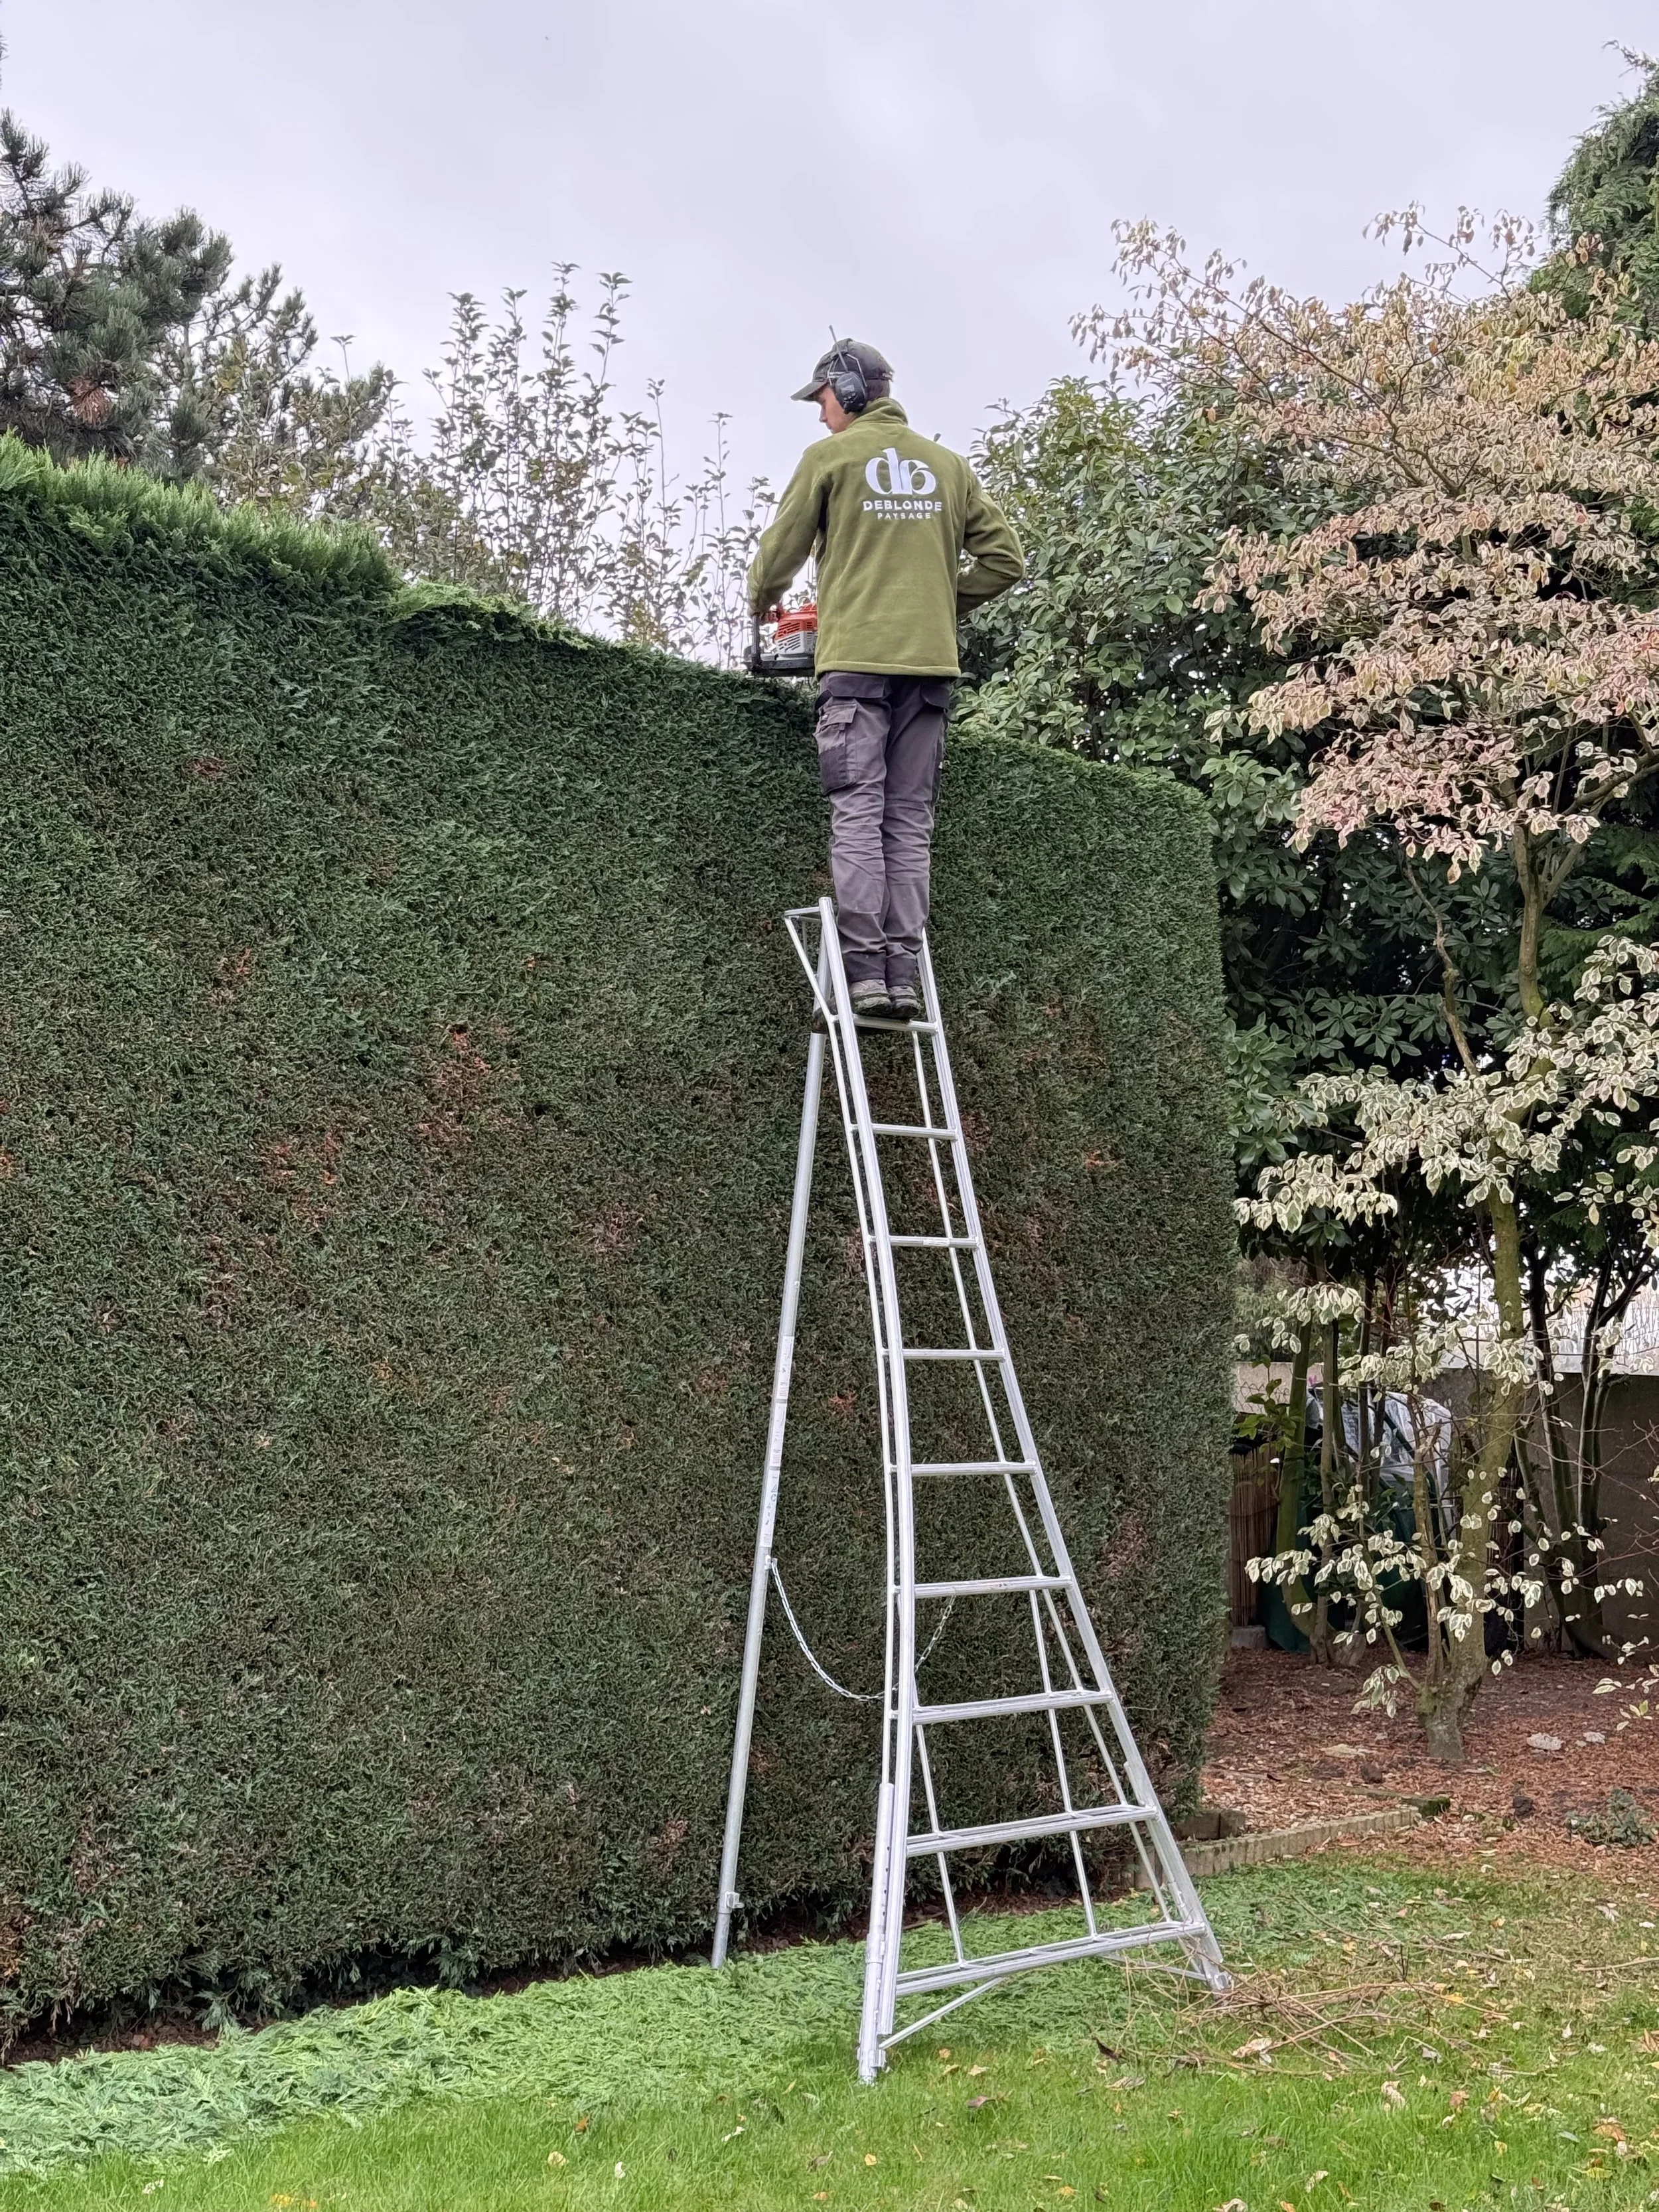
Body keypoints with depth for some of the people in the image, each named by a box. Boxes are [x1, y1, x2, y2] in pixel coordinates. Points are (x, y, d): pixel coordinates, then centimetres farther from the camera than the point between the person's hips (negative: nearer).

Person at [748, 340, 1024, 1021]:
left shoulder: (829, 456, 4)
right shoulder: (947, 465, 16)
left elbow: (780, 552, 7)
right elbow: (1004, 559, 15)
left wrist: (763, 599, 27)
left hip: (856, 659, -4)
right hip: (930, 663, 4)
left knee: (857, 816, -6)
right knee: (911, 823, 4)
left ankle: (864, 971, -14)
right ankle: (905, 975, -2)